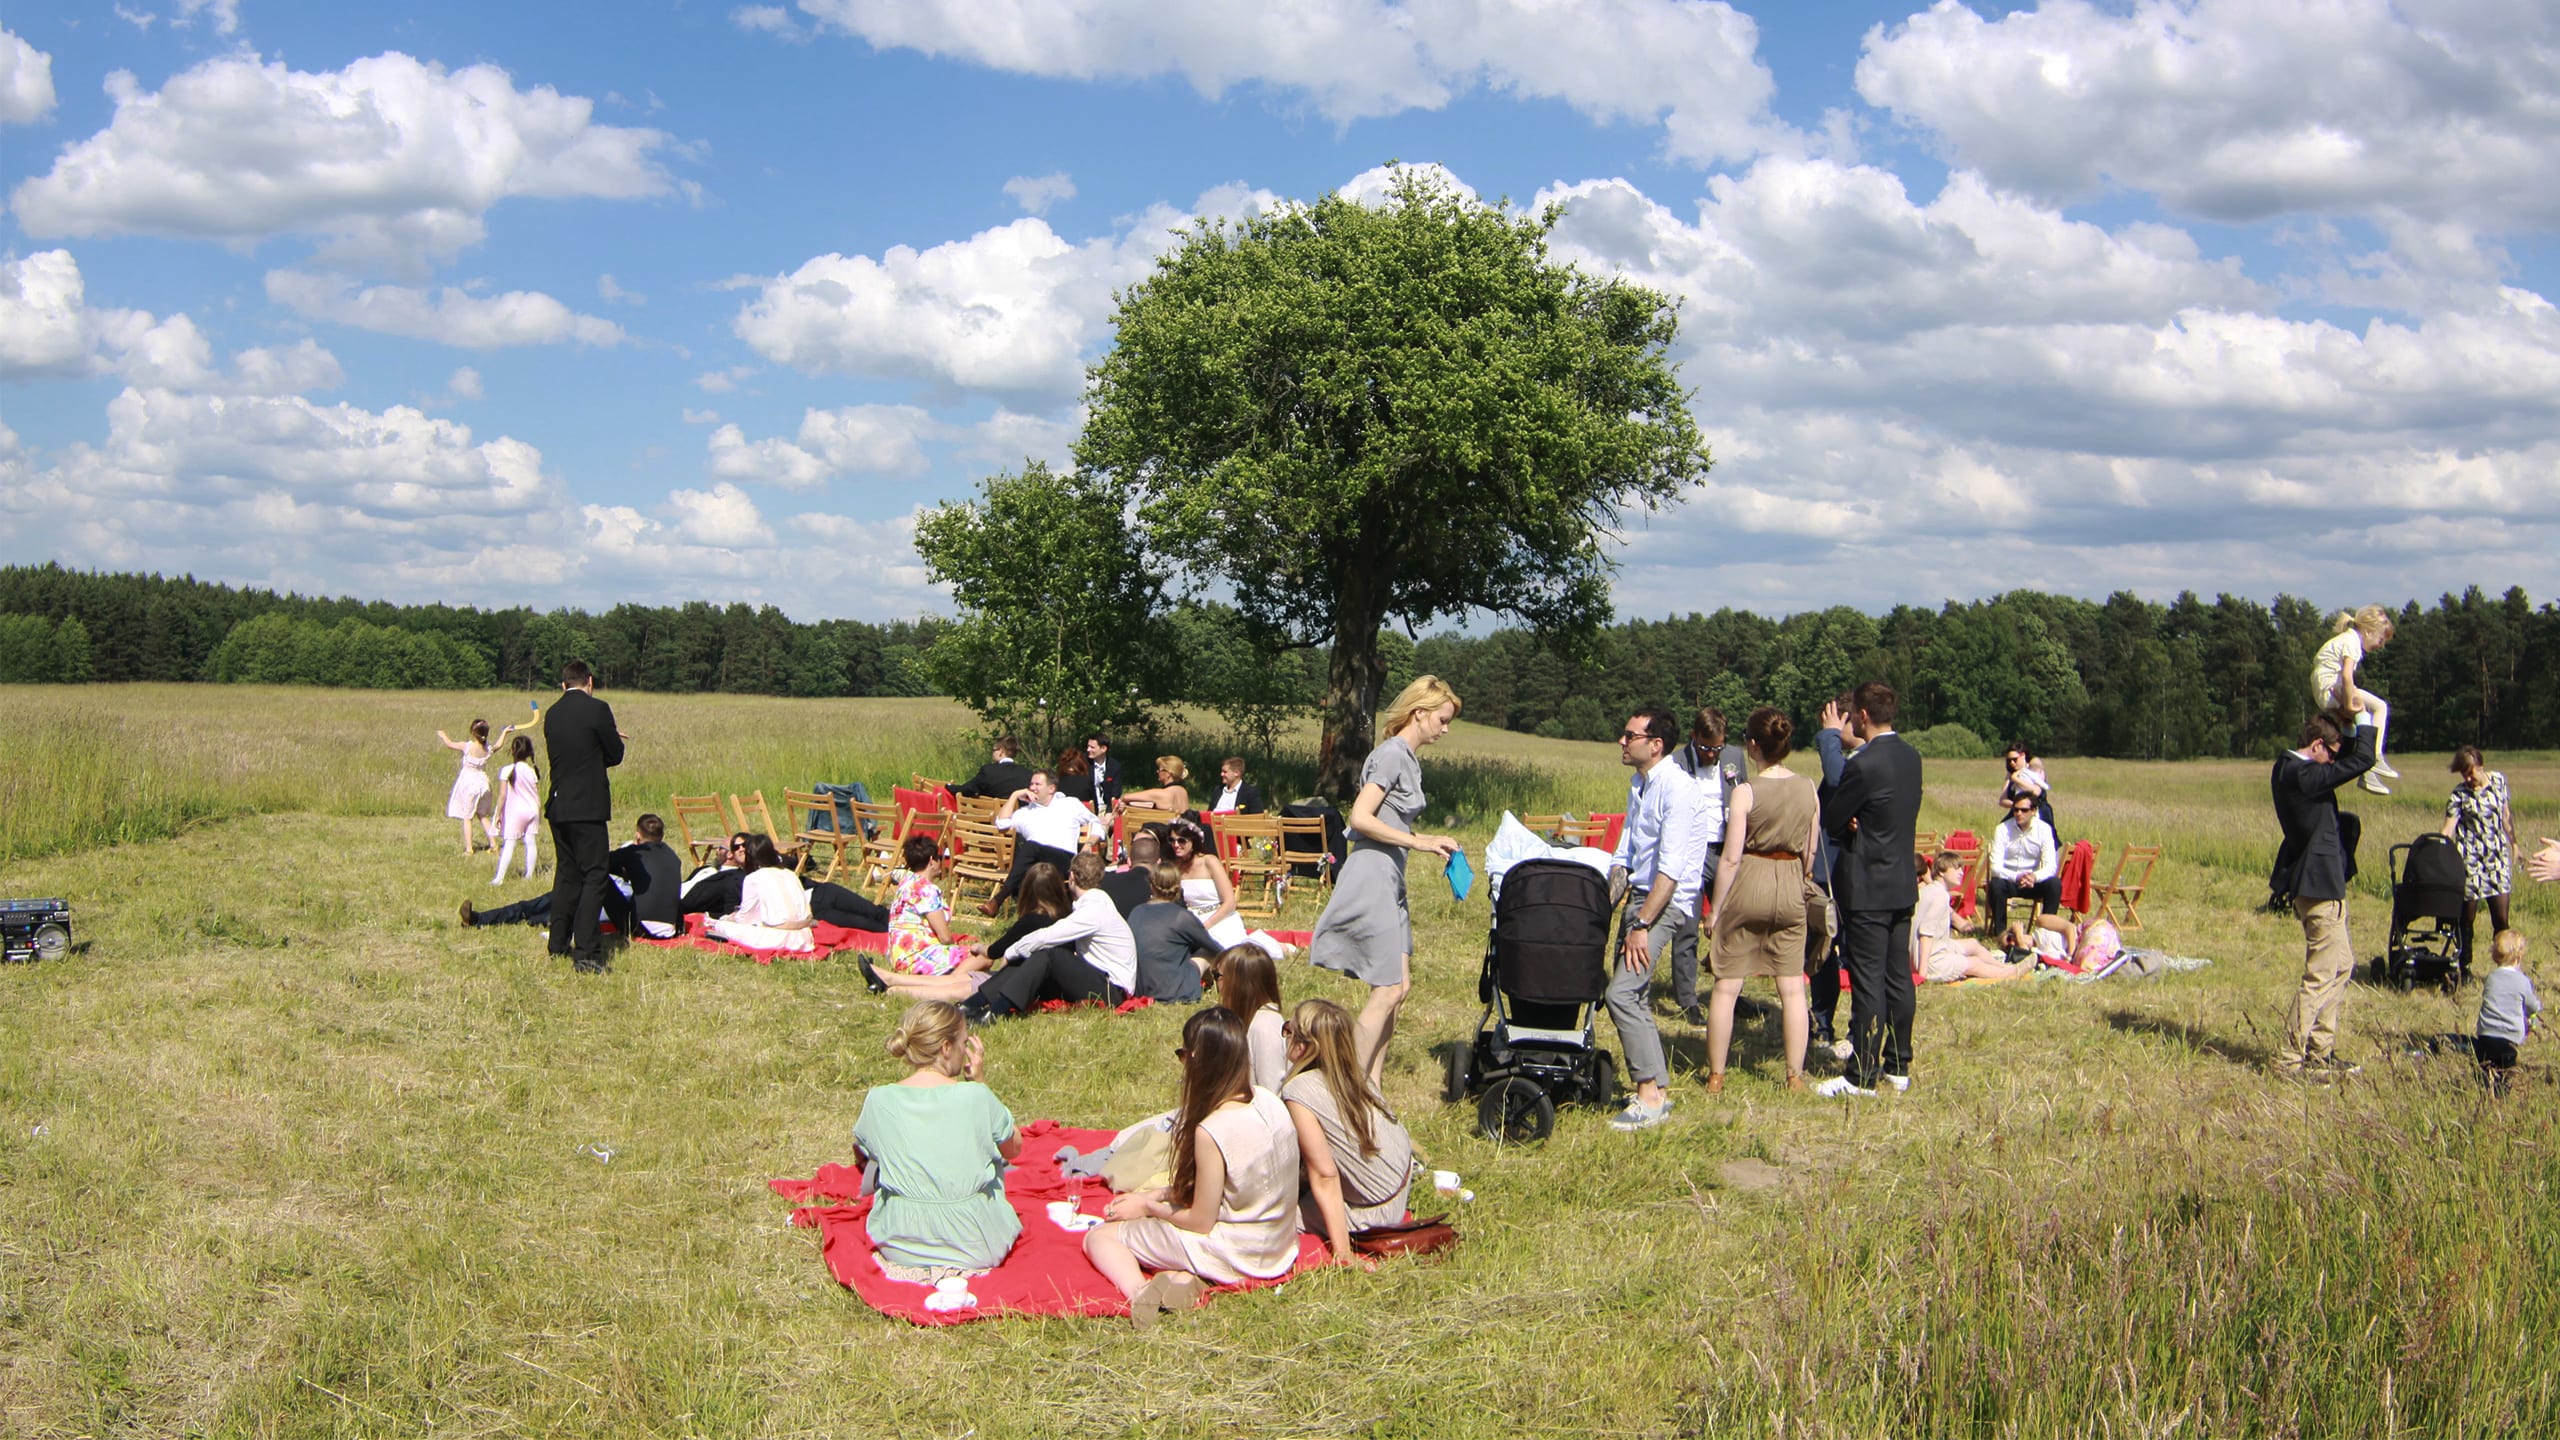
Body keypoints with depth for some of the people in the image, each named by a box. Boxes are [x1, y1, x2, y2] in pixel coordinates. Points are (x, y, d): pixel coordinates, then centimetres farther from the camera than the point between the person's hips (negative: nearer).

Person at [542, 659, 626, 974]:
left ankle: (559, 944, 24)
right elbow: (615, 755, -4)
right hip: (588, 806, -7)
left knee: (566, 874, 18)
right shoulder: (597, 709, -10)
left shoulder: (552, 714, 9)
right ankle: (585, 953, -11)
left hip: (558, 805, 7)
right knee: (593, 876, -5)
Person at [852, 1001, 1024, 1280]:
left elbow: (863, 1156, 12)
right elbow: (1014, 1149, 4)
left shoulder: (878, 1101, -9)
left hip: (900, 1249, 1)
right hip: (976, 1248, -1)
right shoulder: (975, 1096, -15)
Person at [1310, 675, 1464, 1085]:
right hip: (1370, 877, -10)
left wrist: (1432, 841, 11)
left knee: (1398, 985, 8)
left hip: (1389, 879, 10)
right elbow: (1360, 818, -20)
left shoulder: (1410, 758, 17)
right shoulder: (1391, 754, -12)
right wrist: (1418, 842, -18)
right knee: (1389, 988, -9)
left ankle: (1372, 1082, 13)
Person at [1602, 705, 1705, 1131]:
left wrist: (1642, 925, -23)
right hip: (1640, 893, 9)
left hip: (1668, 902, -9)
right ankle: (1653, 1087, 18)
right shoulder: (1638, 783, 11)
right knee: (1635, 995, 9)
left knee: (1622, 992, -16)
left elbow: (1671, 869, -22)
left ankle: (1652, 1095, -10)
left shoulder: (1677, 788, -17)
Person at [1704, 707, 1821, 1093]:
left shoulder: (1746, 792, -12)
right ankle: (1795, 1076, 14)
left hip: (1749, 886, -4)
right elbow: (1810, 851, 8)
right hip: (1792, 887, 4)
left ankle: (1715, 1075, 10)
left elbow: (1731, 859, -11)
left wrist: (1716, 909, -4)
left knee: (1726, 986, 5)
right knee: (1792, 988, 10)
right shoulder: (1808, 789, 1)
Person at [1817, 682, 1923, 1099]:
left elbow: (1830, 819, -12)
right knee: (1899, 978, 13)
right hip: (1903, 883, 8)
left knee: (1867, 982, -4)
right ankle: (1897, 1066, 22)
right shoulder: (1911, 756, 6)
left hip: (1868, 889, -8)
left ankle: (1862, 1076, 1)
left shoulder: (1864, 765, -20)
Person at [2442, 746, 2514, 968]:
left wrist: (2513, 843, 22)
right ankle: (2464, 966, 14)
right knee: (2467, 917, 3)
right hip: (2470, 859, -3)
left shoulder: (2499, 781, 4)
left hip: (2497, 857, 3)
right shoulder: (2459, 795, -7)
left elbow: (2505, 815, 17)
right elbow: (2448, 829, -14)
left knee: (2501, 918, -1)